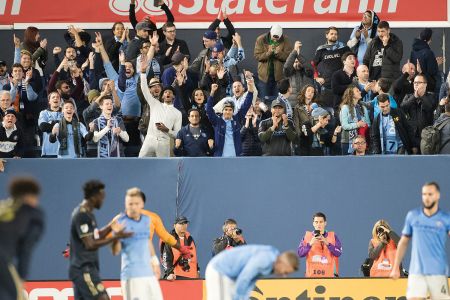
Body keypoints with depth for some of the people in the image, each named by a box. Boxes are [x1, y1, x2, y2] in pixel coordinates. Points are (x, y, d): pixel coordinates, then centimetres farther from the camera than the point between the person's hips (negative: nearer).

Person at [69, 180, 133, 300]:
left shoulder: (87, 213, 14)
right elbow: (90, 245, -21)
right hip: (84, 269, -10)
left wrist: (110, 226, 9)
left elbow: (95, 236, 23)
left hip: (84, 269, 10)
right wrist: (115, 237, -20)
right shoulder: (82, 216, -17)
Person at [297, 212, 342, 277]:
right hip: (311, 275, 0)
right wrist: (310, 244, -17)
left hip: (328, 275, 0)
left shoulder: (333, 236, 7)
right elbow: (300, 253, -1)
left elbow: (338, 253, -4)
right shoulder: (307, 236, 8)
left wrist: (327, 243, -17)